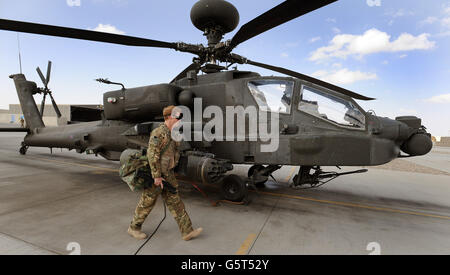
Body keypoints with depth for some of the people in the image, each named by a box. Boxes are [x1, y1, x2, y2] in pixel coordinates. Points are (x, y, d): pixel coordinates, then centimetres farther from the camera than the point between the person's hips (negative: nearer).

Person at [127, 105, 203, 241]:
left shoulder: (172, 134, 8)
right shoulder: (159, 133, -20)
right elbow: (152, 155, -24)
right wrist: (157, 176, -22)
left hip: (168, 174, 8)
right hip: (156, 175, -8)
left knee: (175, 202, 8)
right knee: (147, 203, 10)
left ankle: (187, 231, 13)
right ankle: (134, 228, 33)